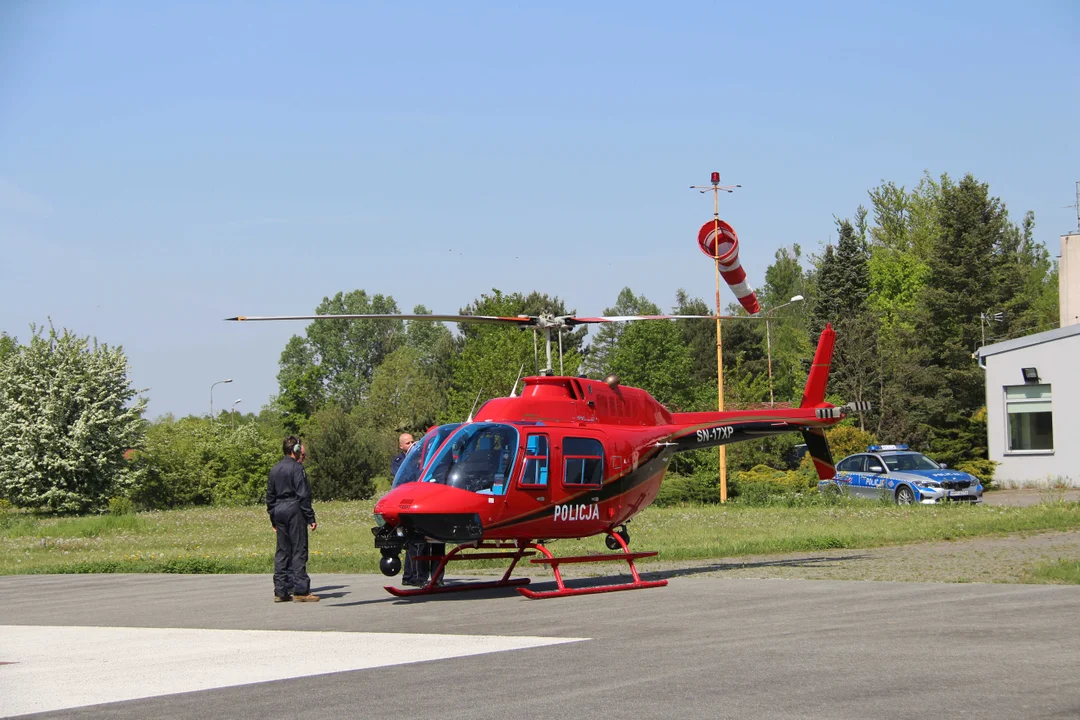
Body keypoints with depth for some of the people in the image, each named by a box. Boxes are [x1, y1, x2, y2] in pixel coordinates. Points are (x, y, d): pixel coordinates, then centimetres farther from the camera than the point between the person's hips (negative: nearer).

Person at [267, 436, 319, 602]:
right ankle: (300, 590, -7)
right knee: (299, 551, -5)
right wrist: (311, 518, -13)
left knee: (282, 551, 10)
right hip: (294, 510, -8)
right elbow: (303, 495, -15)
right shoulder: (297, 468, -10)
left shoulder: (275, 470, 15)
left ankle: (280, 591, 9)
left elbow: (270, 496, 18)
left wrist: (273, 520, 22)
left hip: (279, 511, 8)